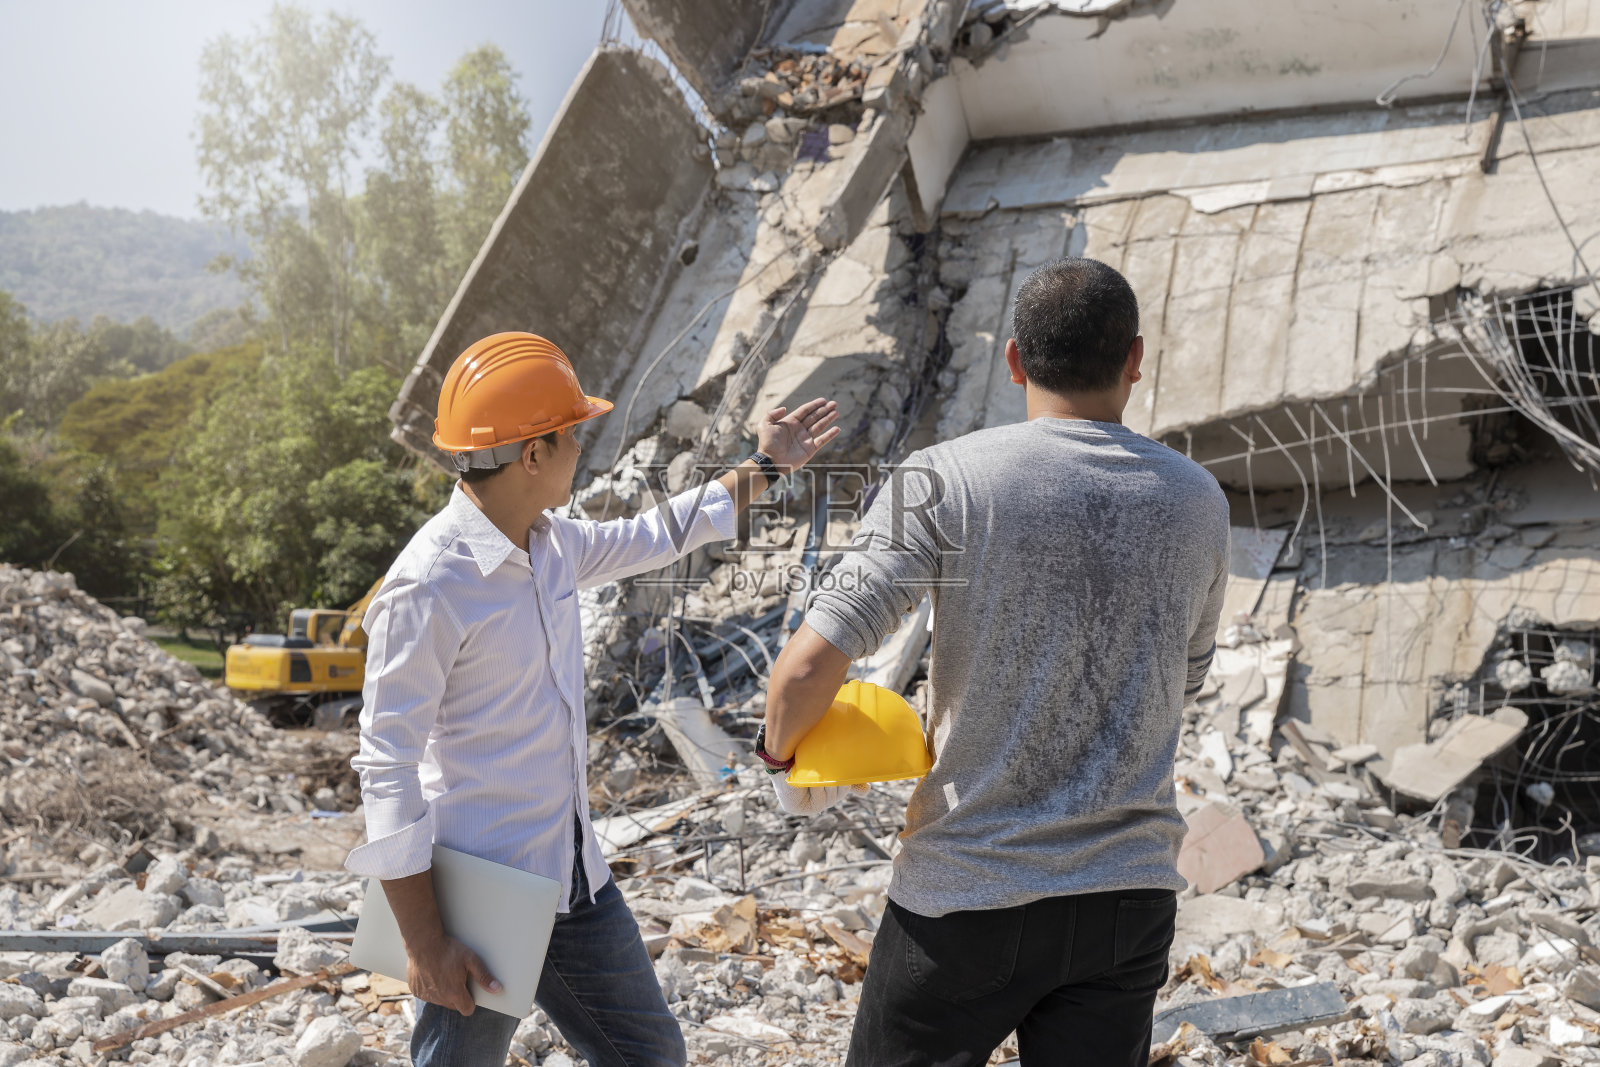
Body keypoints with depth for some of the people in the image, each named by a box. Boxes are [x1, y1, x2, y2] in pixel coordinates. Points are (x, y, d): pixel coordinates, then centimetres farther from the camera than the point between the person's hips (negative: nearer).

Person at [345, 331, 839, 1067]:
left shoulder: (550, 543, 3)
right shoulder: (429, 586, -23)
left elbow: (652, 539, 25)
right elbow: (386, 769, -21)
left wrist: (762, 469, 29)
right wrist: (424, 945, -20)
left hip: (575, 874, 9)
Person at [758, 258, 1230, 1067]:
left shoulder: (944, 479, -11)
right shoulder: (1198, 502, 3)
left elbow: (808, 667, -16)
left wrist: (780, 755, 3)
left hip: (965, 897, -3)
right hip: (1132, 895, 3)